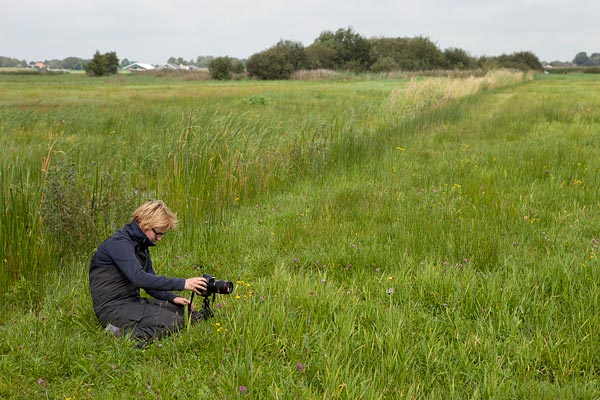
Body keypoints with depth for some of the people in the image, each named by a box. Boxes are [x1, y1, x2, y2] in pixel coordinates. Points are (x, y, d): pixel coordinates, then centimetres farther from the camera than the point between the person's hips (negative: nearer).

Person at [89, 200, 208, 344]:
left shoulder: (141, 246, 15)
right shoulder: (119, 243, -17)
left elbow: (151, 282, 16)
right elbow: (139, 278, -29)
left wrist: (173, 298, -3)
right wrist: (182, 284, -30)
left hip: (132, 302, 10)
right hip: (112, 308, -10)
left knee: (179, 309, 6)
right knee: (172, 322, -22)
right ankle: (120, 332, -15)